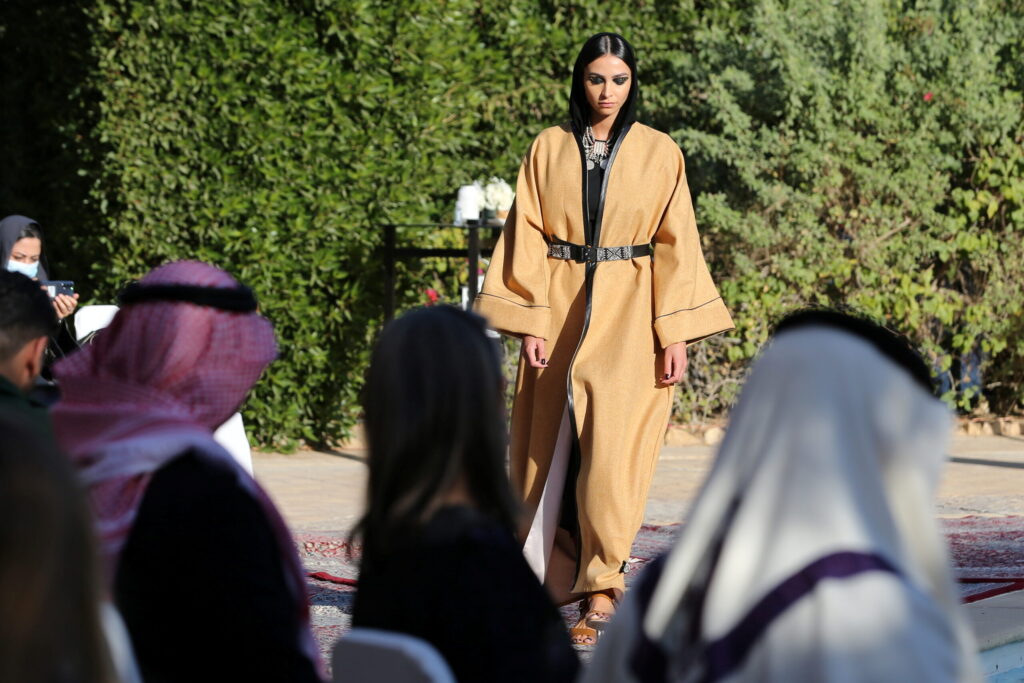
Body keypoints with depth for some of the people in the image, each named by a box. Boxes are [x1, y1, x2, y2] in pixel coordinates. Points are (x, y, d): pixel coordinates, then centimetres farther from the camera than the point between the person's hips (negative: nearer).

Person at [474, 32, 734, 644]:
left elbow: (675, 245, 1)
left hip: (629, 313, -2)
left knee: (612, 449, -11)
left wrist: (676, 334, -6)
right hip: (560, 309, 2)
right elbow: (529, 236, 4)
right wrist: (531, 323, -5)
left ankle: (601, 591, -9)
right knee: (555, 448, 4)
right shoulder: (549, 149, 7)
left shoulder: (658, 153, 3)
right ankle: (558, 570, 17)